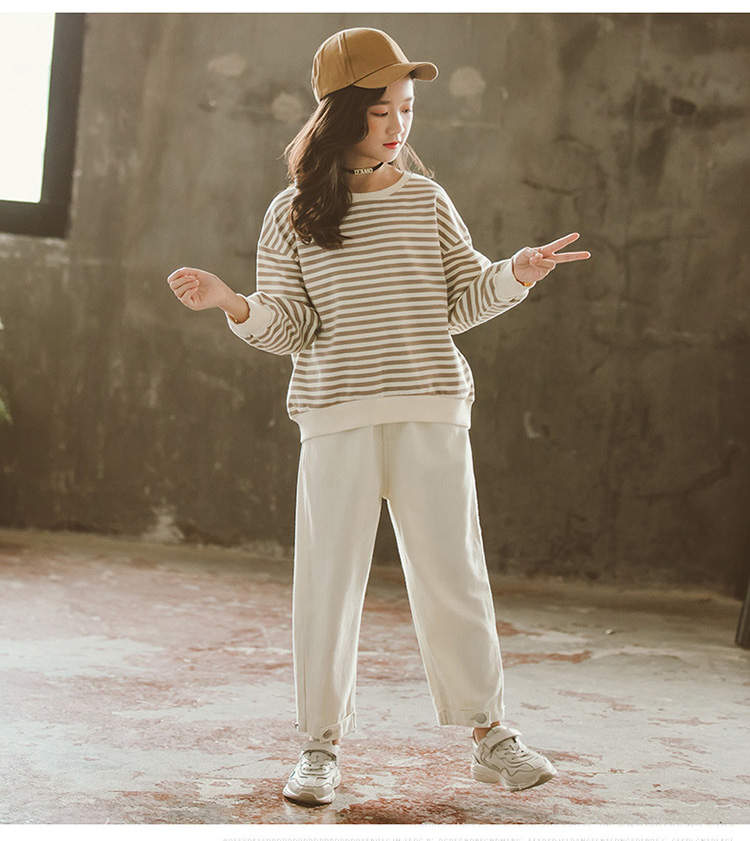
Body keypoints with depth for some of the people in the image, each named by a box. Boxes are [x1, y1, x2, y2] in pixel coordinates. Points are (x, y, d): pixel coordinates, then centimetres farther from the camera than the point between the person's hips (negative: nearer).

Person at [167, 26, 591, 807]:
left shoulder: (427, 201, 9)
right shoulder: (292, 213, 3)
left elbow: (462, 299, 10)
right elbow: (292, 326, 1)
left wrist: (516, 273, -6)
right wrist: (235, 305, -16)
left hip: (433, 412, 1)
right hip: (338, 417, -1)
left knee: (453, 576, 6)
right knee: (327, 581, 2)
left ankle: (488, 735, 19)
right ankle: (321, 747, 16)